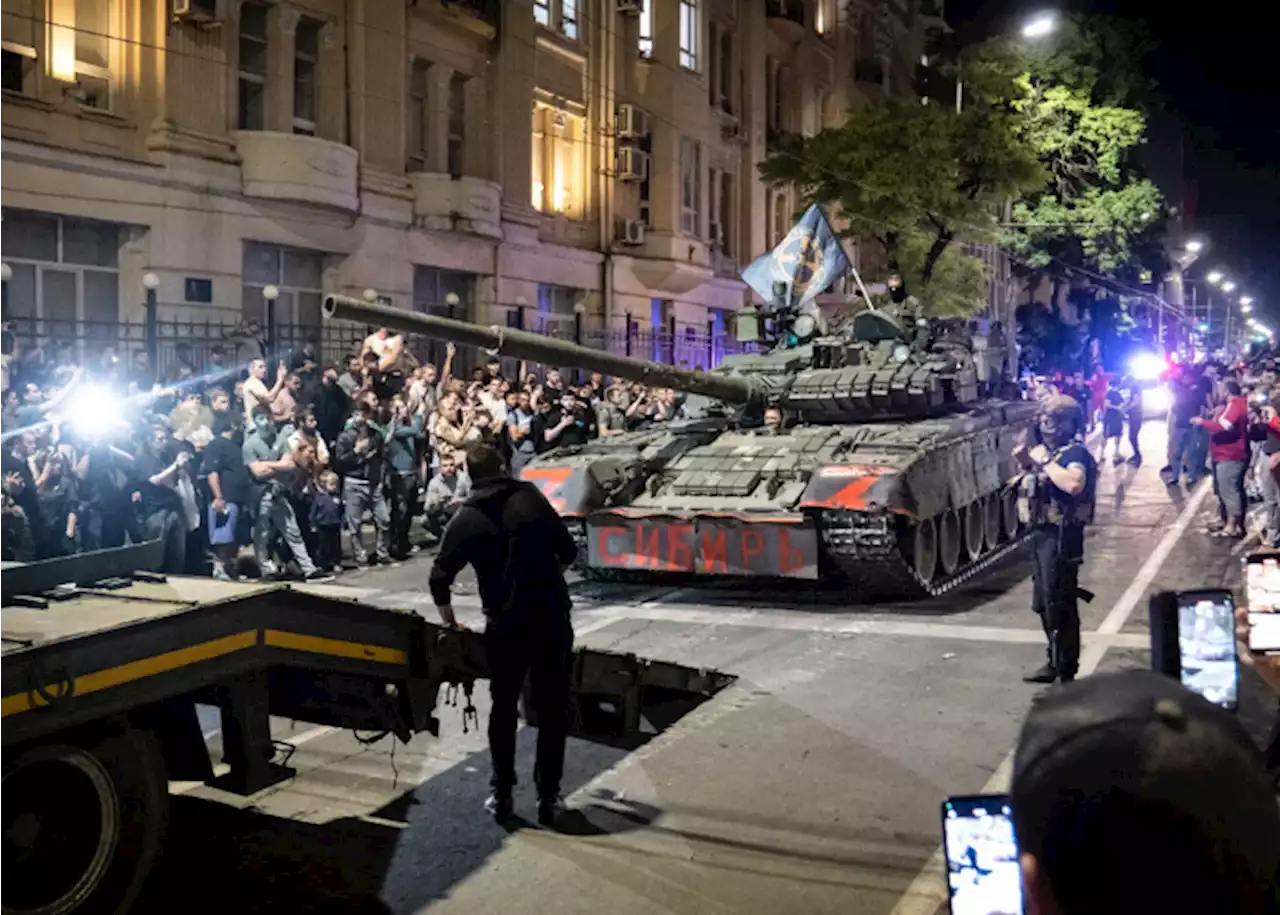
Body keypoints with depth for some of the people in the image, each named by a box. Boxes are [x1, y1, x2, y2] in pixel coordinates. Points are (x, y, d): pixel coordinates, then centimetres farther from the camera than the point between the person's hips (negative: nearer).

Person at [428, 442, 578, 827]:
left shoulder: (467, 517, 1)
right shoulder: (531, 496, 2)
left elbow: (440, 578, -3)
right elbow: (568, 550, 3)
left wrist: (450, 622, 12)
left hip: (506, 622, 0)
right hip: (552, 615, 0)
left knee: (503, 708, 16)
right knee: (553, 708, 9)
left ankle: (502, 794, 19)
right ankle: (548, 796, 11)